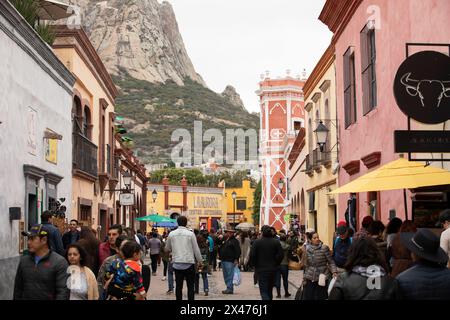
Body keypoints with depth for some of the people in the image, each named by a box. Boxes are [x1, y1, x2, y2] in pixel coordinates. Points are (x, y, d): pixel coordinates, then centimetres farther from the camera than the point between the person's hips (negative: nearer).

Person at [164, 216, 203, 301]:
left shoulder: (171, 234, 1)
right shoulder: (190, 234, -7)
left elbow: (167, 248, 15)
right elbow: (196, 249, -4)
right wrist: (200, 261, 8)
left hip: (177, 264, 3)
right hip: (189, 263, -3)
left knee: (178, 286, 8)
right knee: (190, 286, 4)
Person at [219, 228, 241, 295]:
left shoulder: (234, 241, -5)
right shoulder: (225, 240, 18)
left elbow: (238, 251, -12)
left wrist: (236, 259, -17)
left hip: (230, 261, -9)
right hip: (223, 260, 9)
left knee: (230, 275, -11)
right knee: (226, 276, 12)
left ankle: (229, 289, -11)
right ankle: (229, 288, 19)